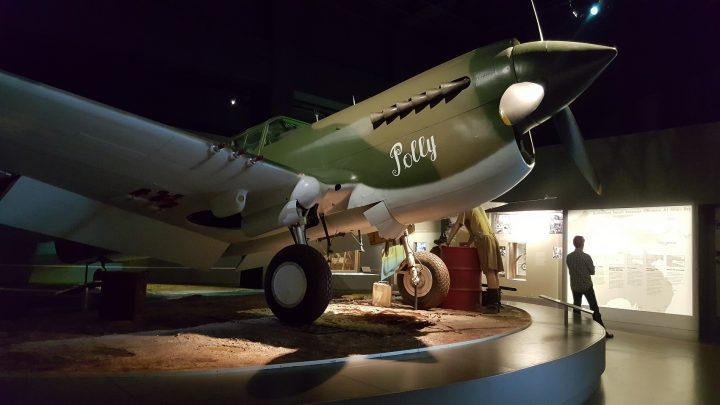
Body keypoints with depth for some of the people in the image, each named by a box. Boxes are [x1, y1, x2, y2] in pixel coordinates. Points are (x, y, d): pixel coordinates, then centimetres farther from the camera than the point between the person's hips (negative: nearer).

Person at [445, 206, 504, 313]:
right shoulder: (479, 208, 26)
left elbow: (455, 227, -2)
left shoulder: (465, 210, 2)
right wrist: (468, 243, 28)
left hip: (484, 240, -8)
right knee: (493, 272, 6)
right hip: (493, 239, 8)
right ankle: (496, 303, 6)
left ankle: (493, 304, -20)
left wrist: (447, 242, 5)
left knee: (489, 271, -15)